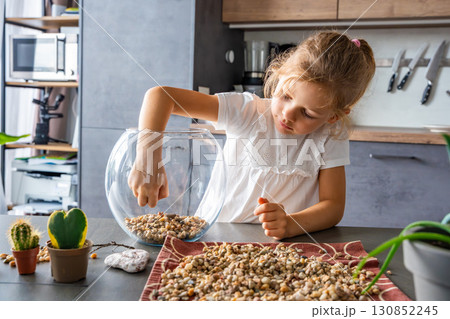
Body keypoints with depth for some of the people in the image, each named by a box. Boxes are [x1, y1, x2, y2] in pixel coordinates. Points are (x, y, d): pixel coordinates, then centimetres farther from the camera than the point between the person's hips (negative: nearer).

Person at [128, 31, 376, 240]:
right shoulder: (247, 111, -12)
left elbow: (333, 206, -6)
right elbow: (160, 95, -17)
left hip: (281, 248, 1)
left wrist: (290, 225, -27)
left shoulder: (332, 137, -5)